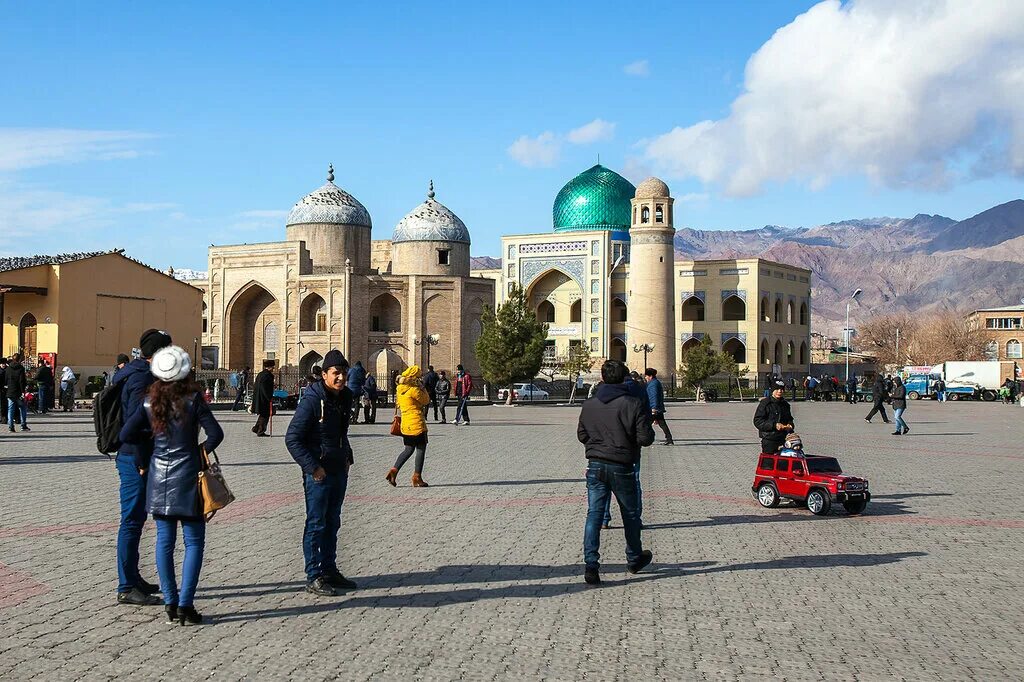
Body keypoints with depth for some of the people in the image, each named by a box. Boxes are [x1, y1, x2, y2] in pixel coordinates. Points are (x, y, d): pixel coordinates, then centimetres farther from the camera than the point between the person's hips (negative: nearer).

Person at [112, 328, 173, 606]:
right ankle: (127, 588, 1)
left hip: (131, 457, 11)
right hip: (136, 458, -11)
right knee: (132, 521, -5)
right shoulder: (142, 378, -17)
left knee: (135, 519, 18)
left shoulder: (135, 373, 15)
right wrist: (142, 461, -20)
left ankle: (132, 578, 29)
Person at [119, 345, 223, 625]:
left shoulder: (150, 402, 1)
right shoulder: (193, 399, -10)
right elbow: (216, 434, -14)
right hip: (187, 476, -4)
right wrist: (201, 451, 4)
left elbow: (125, 435, -1)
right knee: (194, 541, 3)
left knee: (165, 539, 12)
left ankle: (170, 603, 14)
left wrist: (152, 433, 13)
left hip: (159, 477, 4)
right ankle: (185, 605, -2)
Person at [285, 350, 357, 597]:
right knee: (316, 525, -2)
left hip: (339, 472, 8)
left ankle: (329, 570, 26)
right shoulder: (312, 400, -17)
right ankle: (314, 578, 4)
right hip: (318, 473, -8)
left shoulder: (345, 397, 7)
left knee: (332, 523, 16)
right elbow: (292, 439, -18)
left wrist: (347, 457, 14)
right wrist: (312, 467, -19)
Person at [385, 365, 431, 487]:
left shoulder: (400, 389, 8)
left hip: (405, 424, 8)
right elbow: (426, 400, -6)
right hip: (417, 424, -8)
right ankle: (417, 478, 6)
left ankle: (394, 471, 4)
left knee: (409, 449, 18)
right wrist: (422, 387, 2)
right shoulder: (414, 390, -16)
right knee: (421, 450, 3)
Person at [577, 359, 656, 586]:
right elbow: (645, 438, -12)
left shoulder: (589, 405, 2)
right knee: (630, 514, 16)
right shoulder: (633, 404, -11)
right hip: (621, 467, -2)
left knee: (594, 514, 3)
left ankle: (590, 565, -8)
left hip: (595, 466, 2)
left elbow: (581, 435, 10)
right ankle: (634, 559, 32)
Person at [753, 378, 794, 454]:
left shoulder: (785, 404, 16)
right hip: (769, 440, -6)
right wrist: (774, 425, -19)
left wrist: (790, 425, 6)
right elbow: (757, 421, -11)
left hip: (783, 439, 6)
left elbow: (789, 419, 30)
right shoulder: (765, 403, -4)